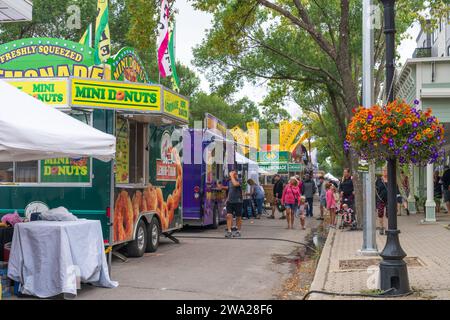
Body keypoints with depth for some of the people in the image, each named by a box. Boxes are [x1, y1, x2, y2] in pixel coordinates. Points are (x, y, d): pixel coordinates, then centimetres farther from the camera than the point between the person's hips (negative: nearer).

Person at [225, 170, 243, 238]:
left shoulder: (238, 181, -9)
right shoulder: (229, 182, 12)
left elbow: (235, 184, -33)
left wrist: (232, 176, -24)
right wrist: (227, 198, 17)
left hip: (238, 202, -5)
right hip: (230, 202, 5)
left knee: (238, 217, 6)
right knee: (229, 215, -9)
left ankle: (238, 231, 19)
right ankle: (229, 231, -9)